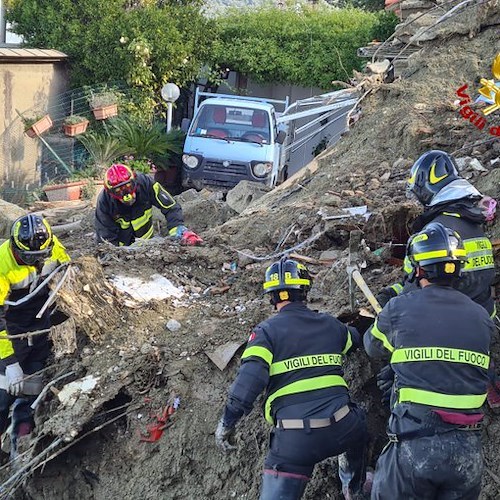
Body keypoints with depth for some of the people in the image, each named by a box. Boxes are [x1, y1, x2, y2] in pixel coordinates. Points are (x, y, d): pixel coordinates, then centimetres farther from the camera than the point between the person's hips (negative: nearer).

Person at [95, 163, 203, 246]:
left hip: (146, 240, 1)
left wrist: (180, 230, -36)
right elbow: (106, 237, -19)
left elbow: (171, 208, -21)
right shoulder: (104, 201, -25)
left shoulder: (145, 183, -26)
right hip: (120, 245, -1)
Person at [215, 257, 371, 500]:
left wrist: (227, 421, -6)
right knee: (357, 430, 37)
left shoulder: (266, 331, -1)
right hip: (341, 429, 4)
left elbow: (249, 379, -14)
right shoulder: (330, 325, 12)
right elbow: (354, 339, 36)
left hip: (294, 440, -4)